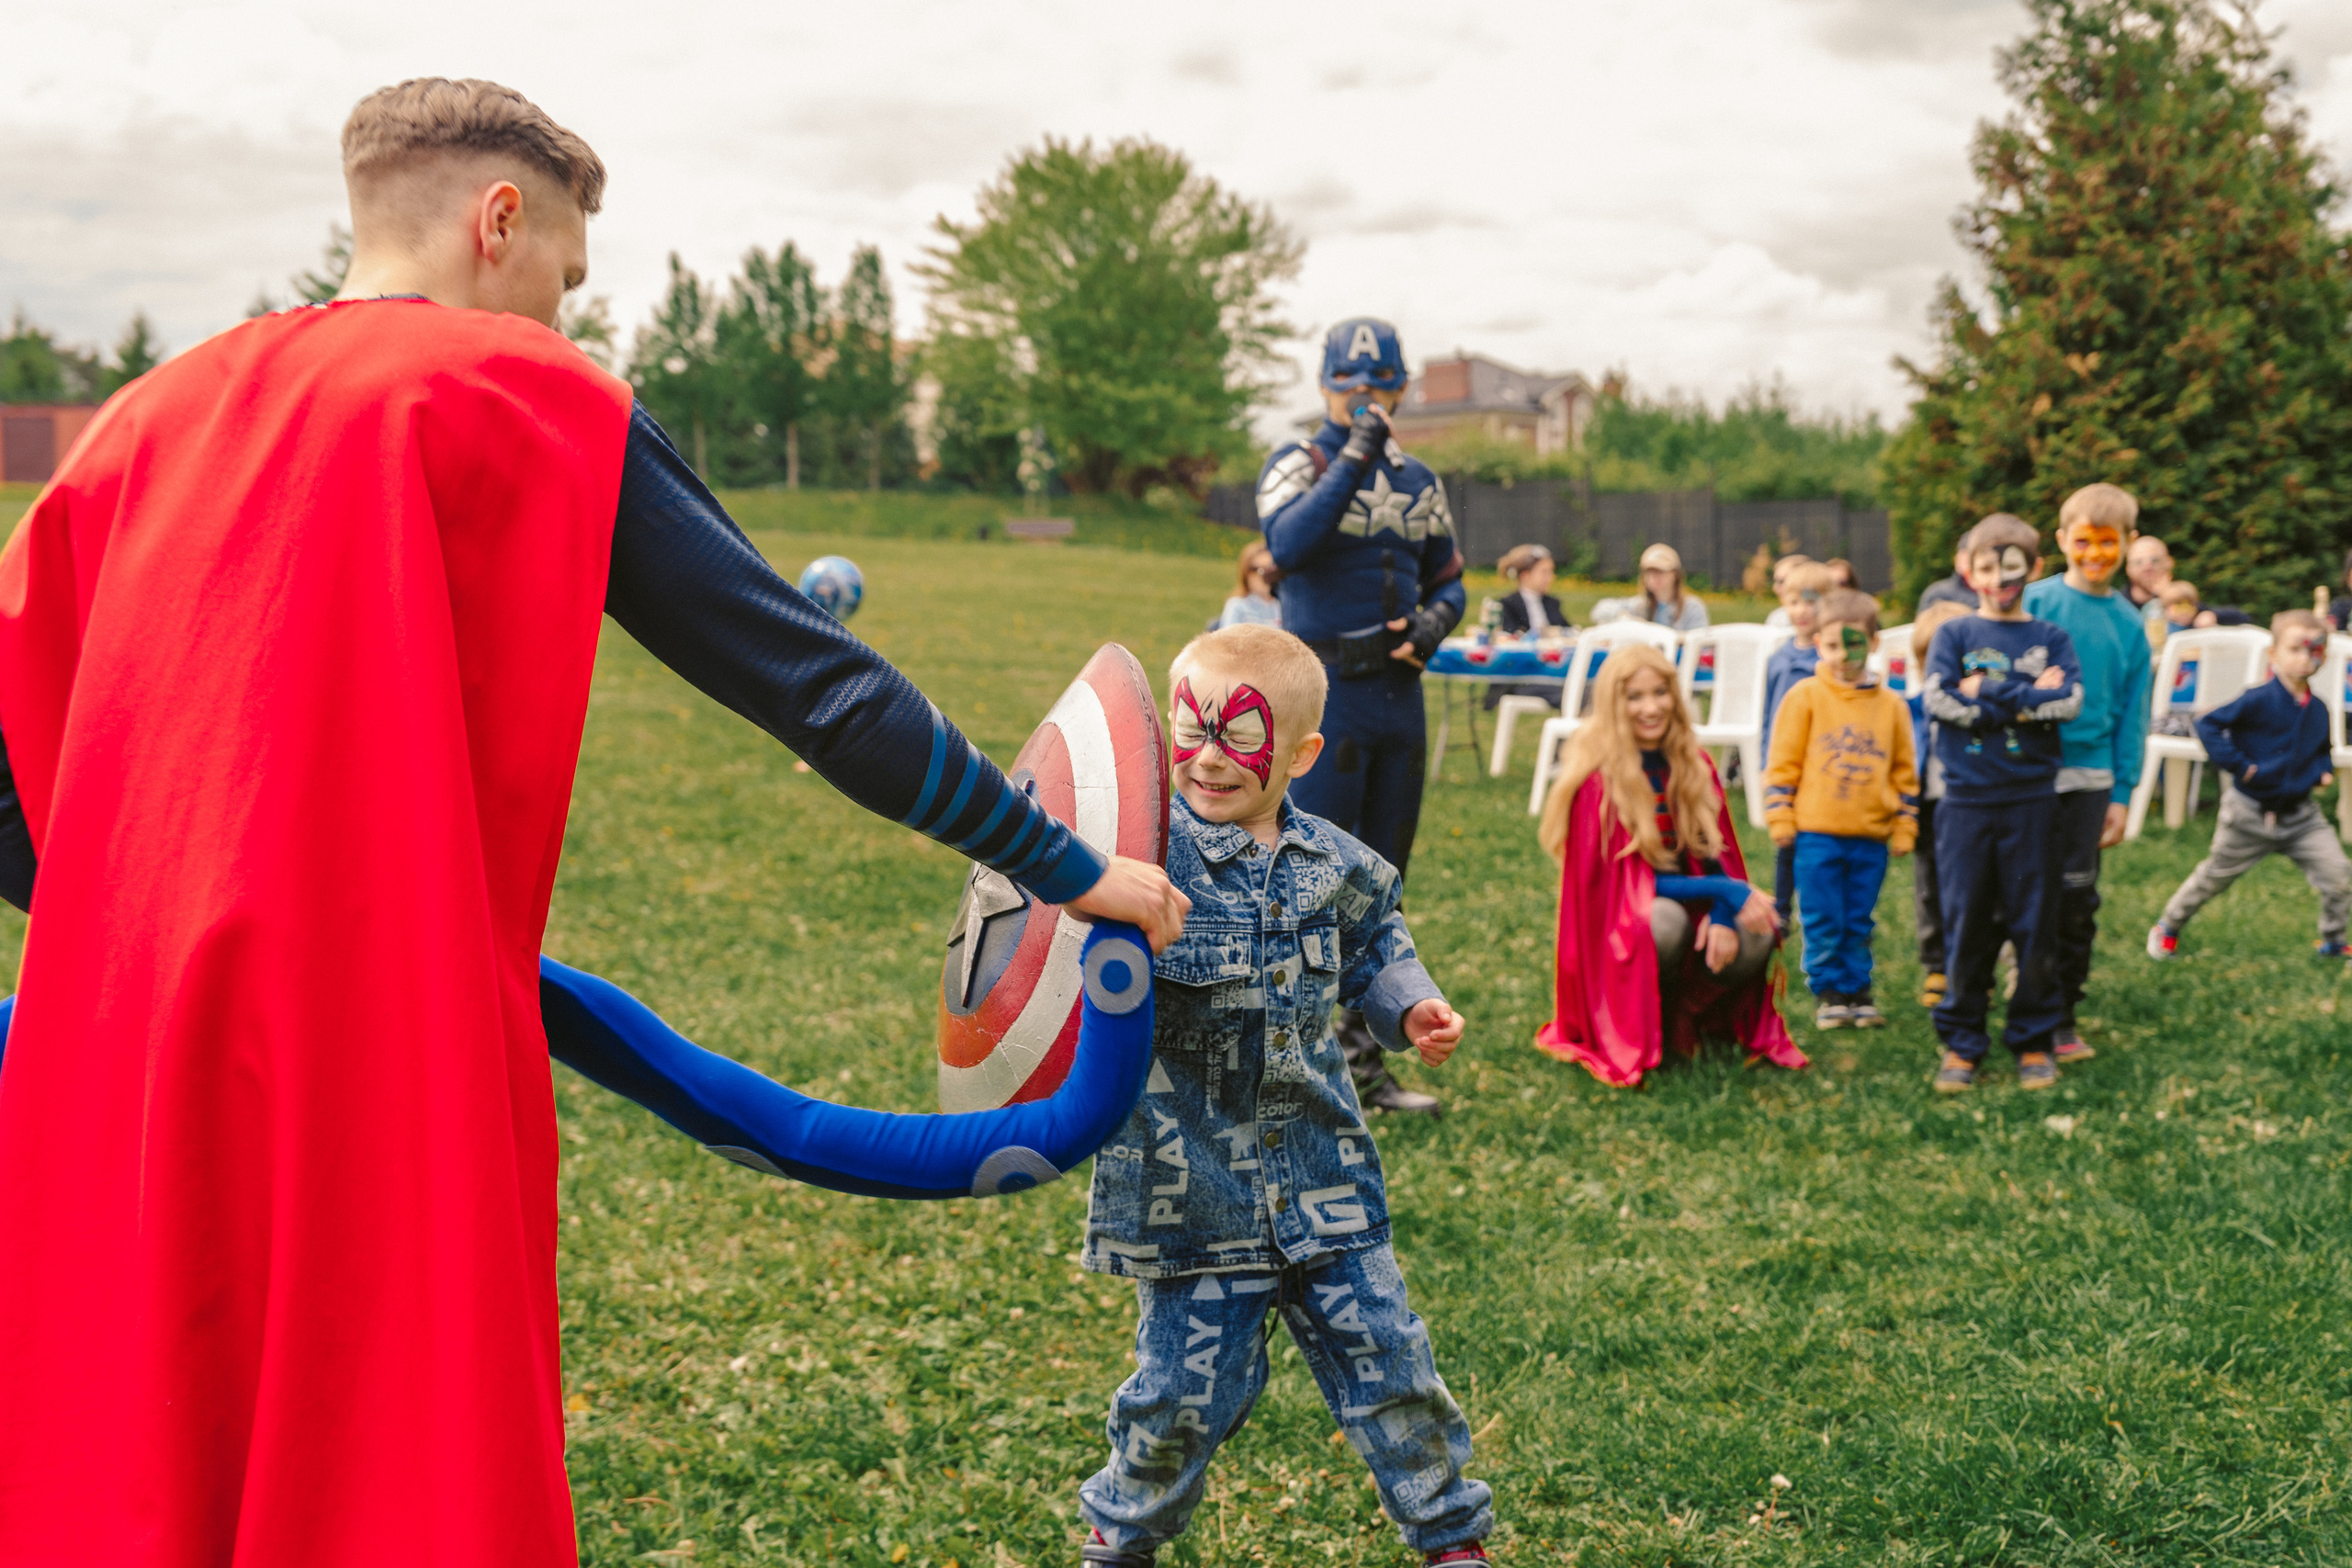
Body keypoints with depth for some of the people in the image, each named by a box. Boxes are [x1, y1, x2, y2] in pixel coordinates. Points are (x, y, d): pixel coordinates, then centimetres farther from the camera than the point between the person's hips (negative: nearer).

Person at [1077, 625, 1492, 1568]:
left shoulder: (1333, 865, 4)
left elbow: (1370, 948, 21)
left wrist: (1412, 1009, 6)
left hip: (1319, 1173, 4)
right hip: (1191, 1183, -3)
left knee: (1385, 1356, 9)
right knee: (1186, 1384, 4)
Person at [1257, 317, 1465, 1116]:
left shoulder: (1418, 481, 14)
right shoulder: (1298, 464, -3)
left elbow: (1448, 578, 22)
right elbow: (1287, 546, -23)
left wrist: (1434, 620, 0)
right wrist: (1353, 457, -25)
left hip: (1399, 694, 6)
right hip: (1326, 692, -6)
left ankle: (1362, 1062, 20)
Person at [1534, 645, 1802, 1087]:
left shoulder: (1694, 767, 3)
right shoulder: (1599, 781, -15)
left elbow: (1717, 855, 2)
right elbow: (1622, 879, -16)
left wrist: (1723, 914, -21)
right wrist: (1726, 892, -23)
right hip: (1618, 929, -5)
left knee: (1758, 937, -25)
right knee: (1666, 920, -39)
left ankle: (1680, 1020, 3)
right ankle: (1637, 1030, -10)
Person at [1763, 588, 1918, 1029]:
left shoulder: (1891, 705, 7)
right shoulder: (1805, 696, -1)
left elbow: (1905, 771, 13)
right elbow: (1782, 762, 0)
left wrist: (1904, 827, 10)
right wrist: (1780, 819, -3)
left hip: (1871, 836, 2)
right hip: (1817, 832, -2)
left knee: (1859, 923, 9)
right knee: (1823, 922, 1)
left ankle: (1857, 989, 20)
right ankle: (1830, 992, 13)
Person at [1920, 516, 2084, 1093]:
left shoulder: (2050, 638, 8)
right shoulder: (1954, 634, 7)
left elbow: (2068, 702, -8)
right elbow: (1936, 699, -9)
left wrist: (1986, 695, -11)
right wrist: (2027, 695, -9)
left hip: (2030, 800, 0)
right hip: (1966, 801, 0)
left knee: (2034, 924, 3)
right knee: (1966, 924, 2)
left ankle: (2033, 1041, 14)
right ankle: (1961, 1043, 12)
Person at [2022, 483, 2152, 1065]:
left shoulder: (2128, 623, 7)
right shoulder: (2035, 603, -3)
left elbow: (2132, 715, 10)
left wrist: (2122, 795, 6)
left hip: (2089, 775, 3)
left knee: (2077, 899, 7)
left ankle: (2063, 1018, 18)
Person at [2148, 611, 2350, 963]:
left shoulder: (2318, 709, 2)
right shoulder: (2260, 701, -17)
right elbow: (2208, 725, -18)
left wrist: (2321, 772, 1)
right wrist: (2237, 765, -20)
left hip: (2300, 814, 4)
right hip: (2250, 813, -4)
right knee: (2214, 877, 12)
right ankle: (2168, 927, 34)